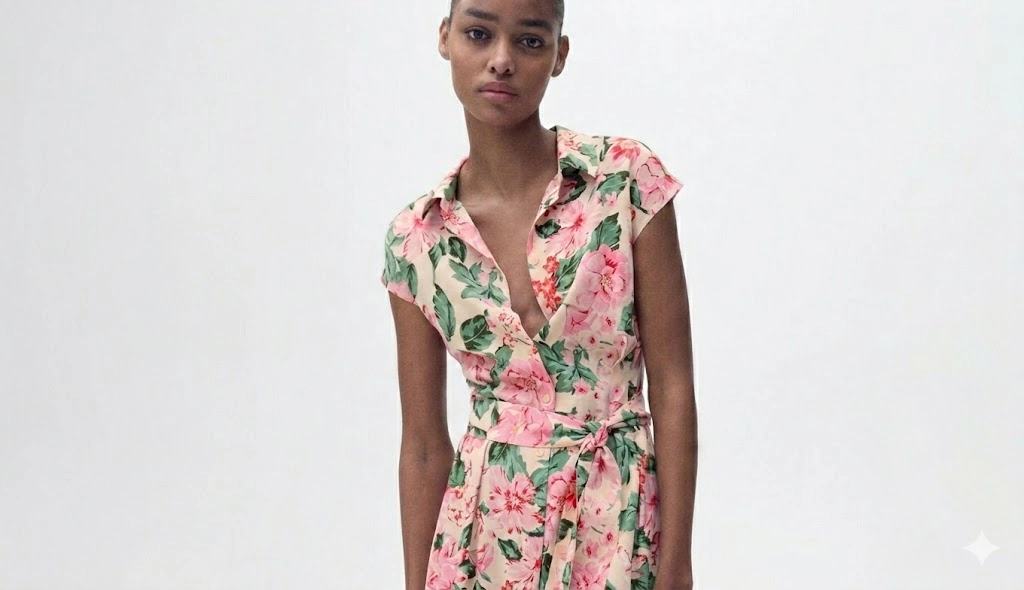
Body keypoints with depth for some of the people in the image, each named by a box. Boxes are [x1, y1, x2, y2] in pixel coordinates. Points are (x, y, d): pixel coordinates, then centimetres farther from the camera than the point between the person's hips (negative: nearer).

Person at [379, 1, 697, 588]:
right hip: (484, 531, 2)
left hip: (617, 523, -2)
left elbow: (673, 389, -9)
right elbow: (424, 442, 1)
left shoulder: (628, 180, -9)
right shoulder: (417, 238, -3)